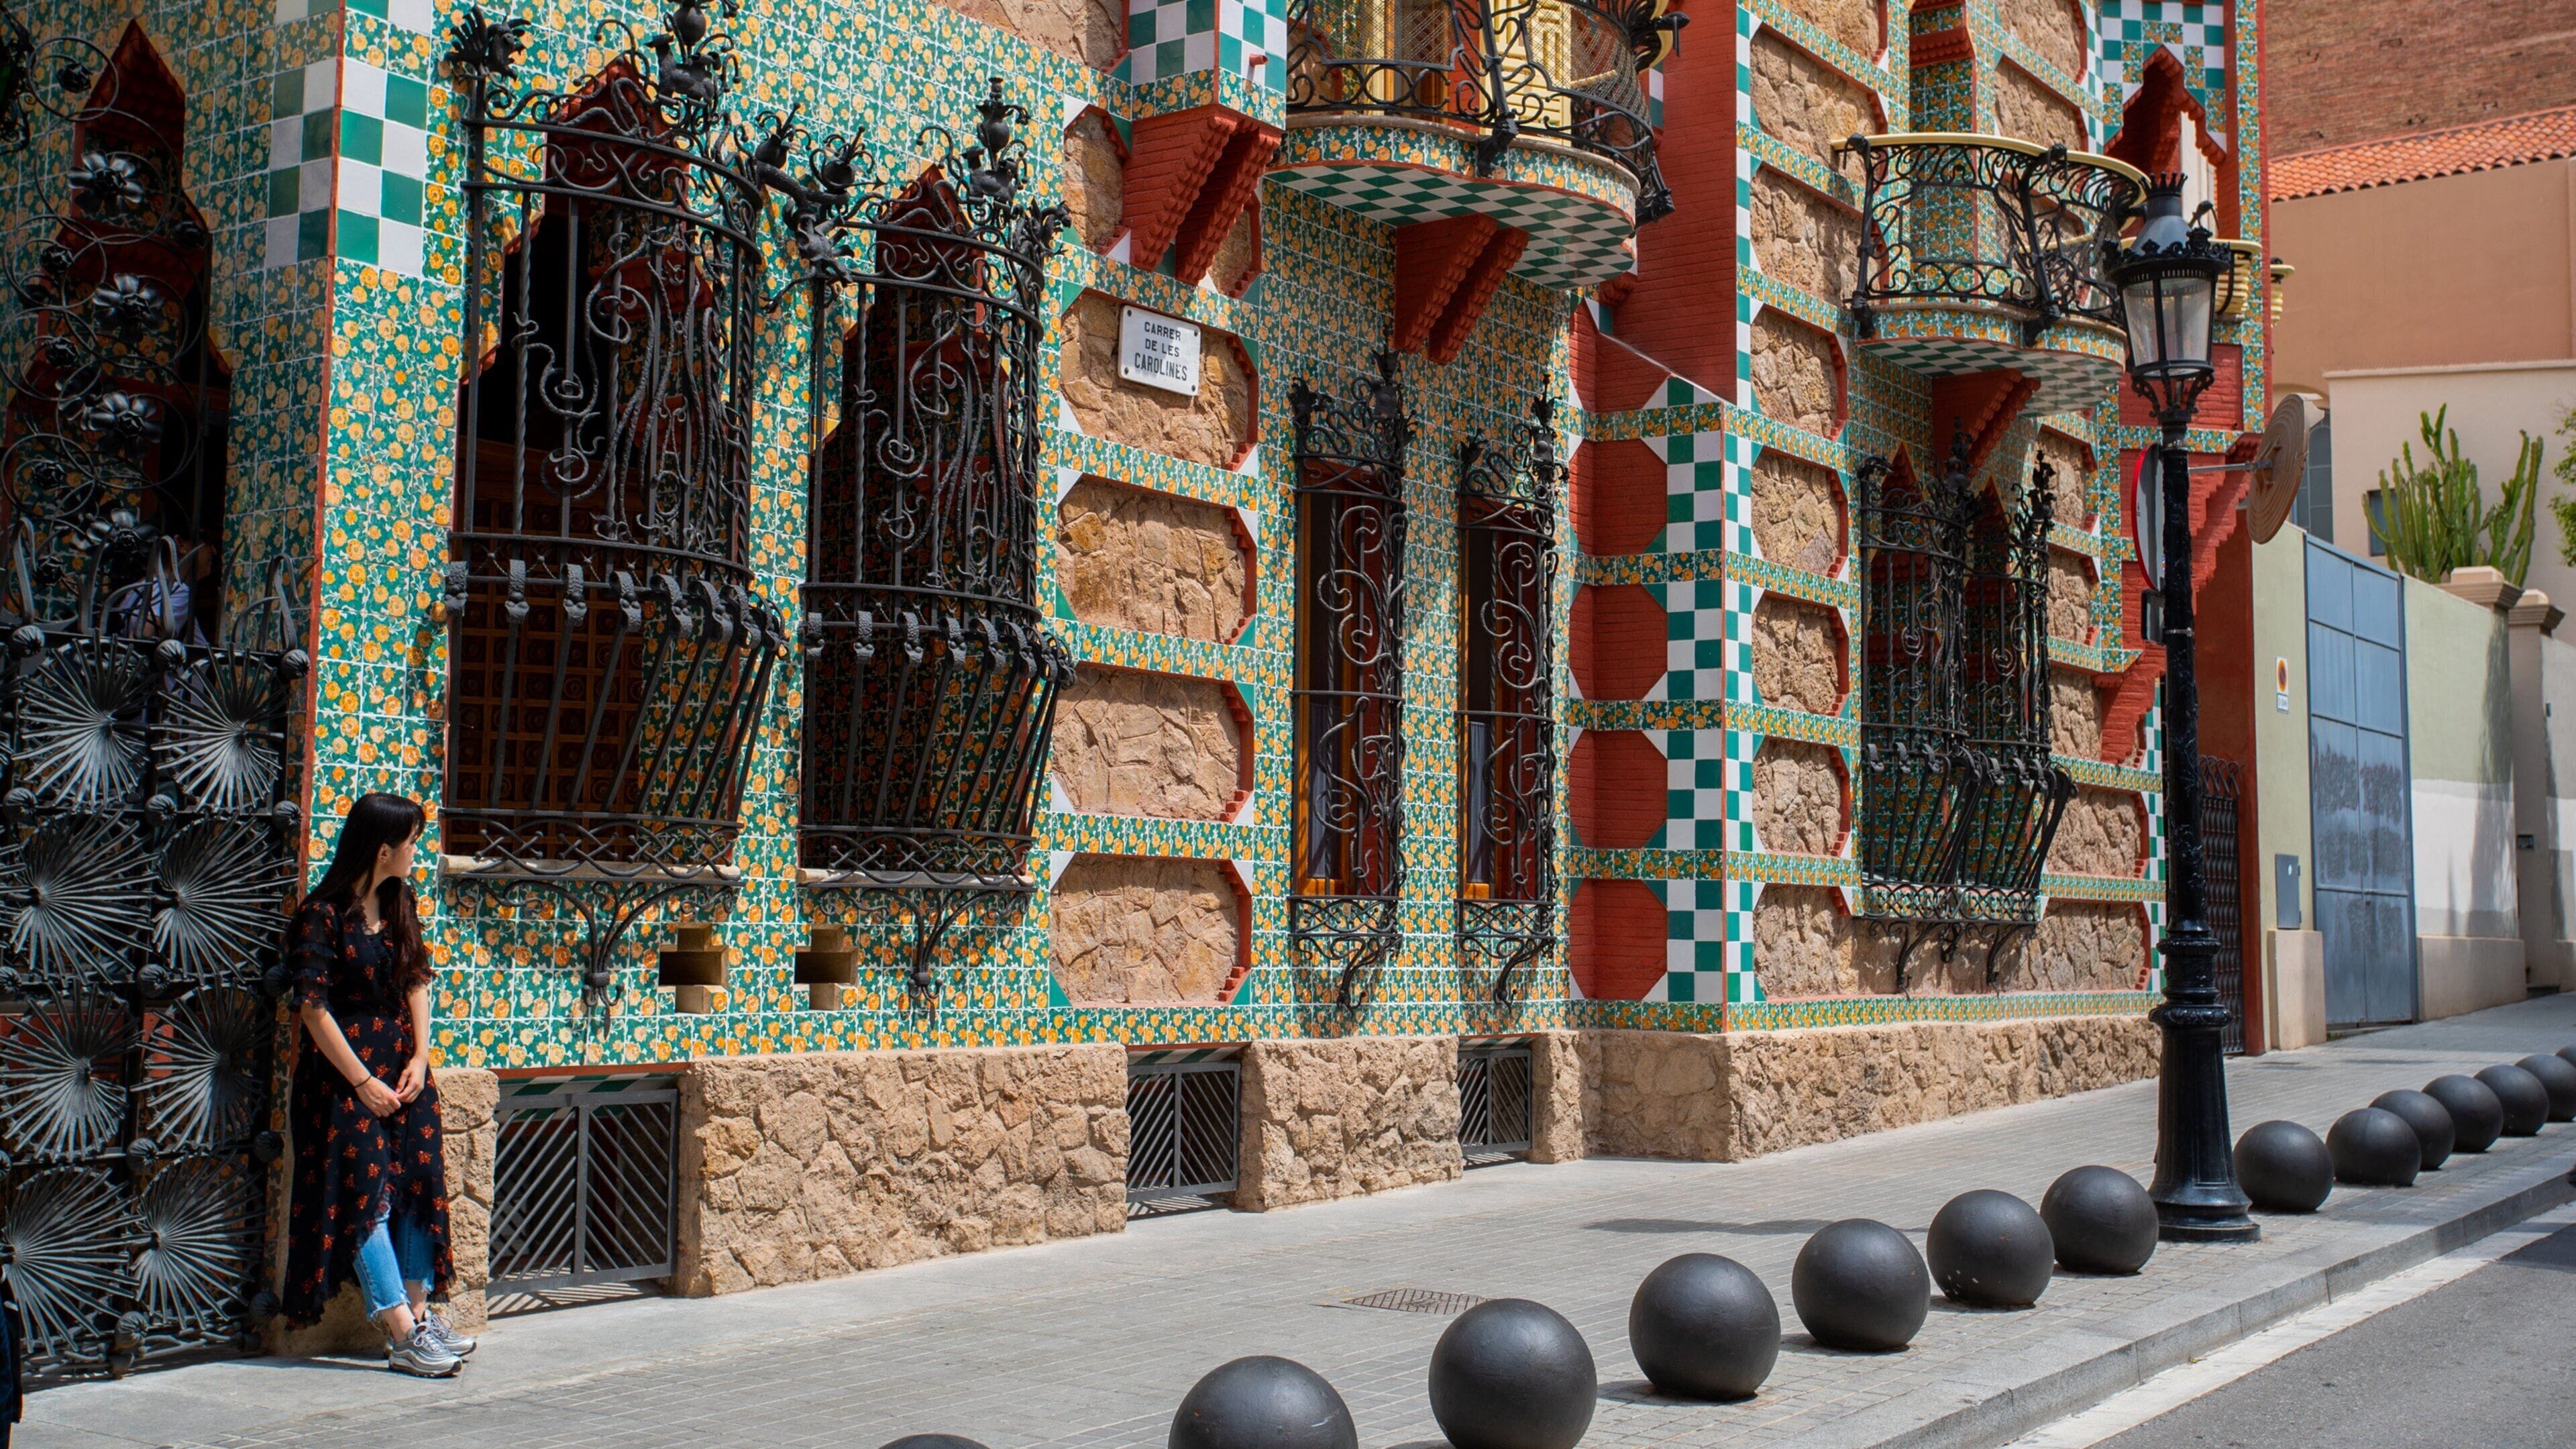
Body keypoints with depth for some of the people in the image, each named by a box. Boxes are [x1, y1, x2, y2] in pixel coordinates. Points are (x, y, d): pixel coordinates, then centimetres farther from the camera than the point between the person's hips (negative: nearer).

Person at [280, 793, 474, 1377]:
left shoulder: (399, 904, 8)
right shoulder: (321, 915, -13)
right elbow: (314, 1007, -14)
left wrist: (420, 1058, -1)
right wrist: (362, 1082, -13)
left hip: (402, 1068, 7)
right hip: (344, 1074, -7)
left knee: (419, 1185, 4)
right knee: (368, 1194, -8)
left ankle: (418, 1311, 12)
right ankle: (403, 1337, -10)